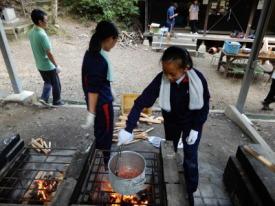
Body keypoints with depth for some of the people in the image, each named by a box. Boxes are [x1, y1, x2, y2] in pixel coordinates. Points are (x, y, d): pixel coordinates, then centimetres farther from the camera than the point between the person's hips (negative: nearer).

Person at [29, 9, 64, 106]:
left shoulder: (31, 33, 1)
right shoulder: (42, 35, -26)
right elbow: (49, 54, -23)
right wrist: (57, 66, -13)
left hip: (39, 65, 8)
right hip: (48, 66, -8)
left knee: (47, 82, 27)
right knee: (56, 84, 12)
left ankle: (44, 98, 25)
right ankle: (56, 101, 26)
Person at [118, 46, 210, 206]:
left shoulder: (198, 79, -29)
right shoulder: (161, 79, -28)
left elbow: (204, 105, -13)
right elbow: (142, 101, -30)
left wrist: (195, 128, -18)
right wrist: (129, 128, -37)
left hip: (192, 123, -1)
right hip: (171, 122, 2)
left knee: (190, 160, 7)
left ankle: (190, 191, 33)